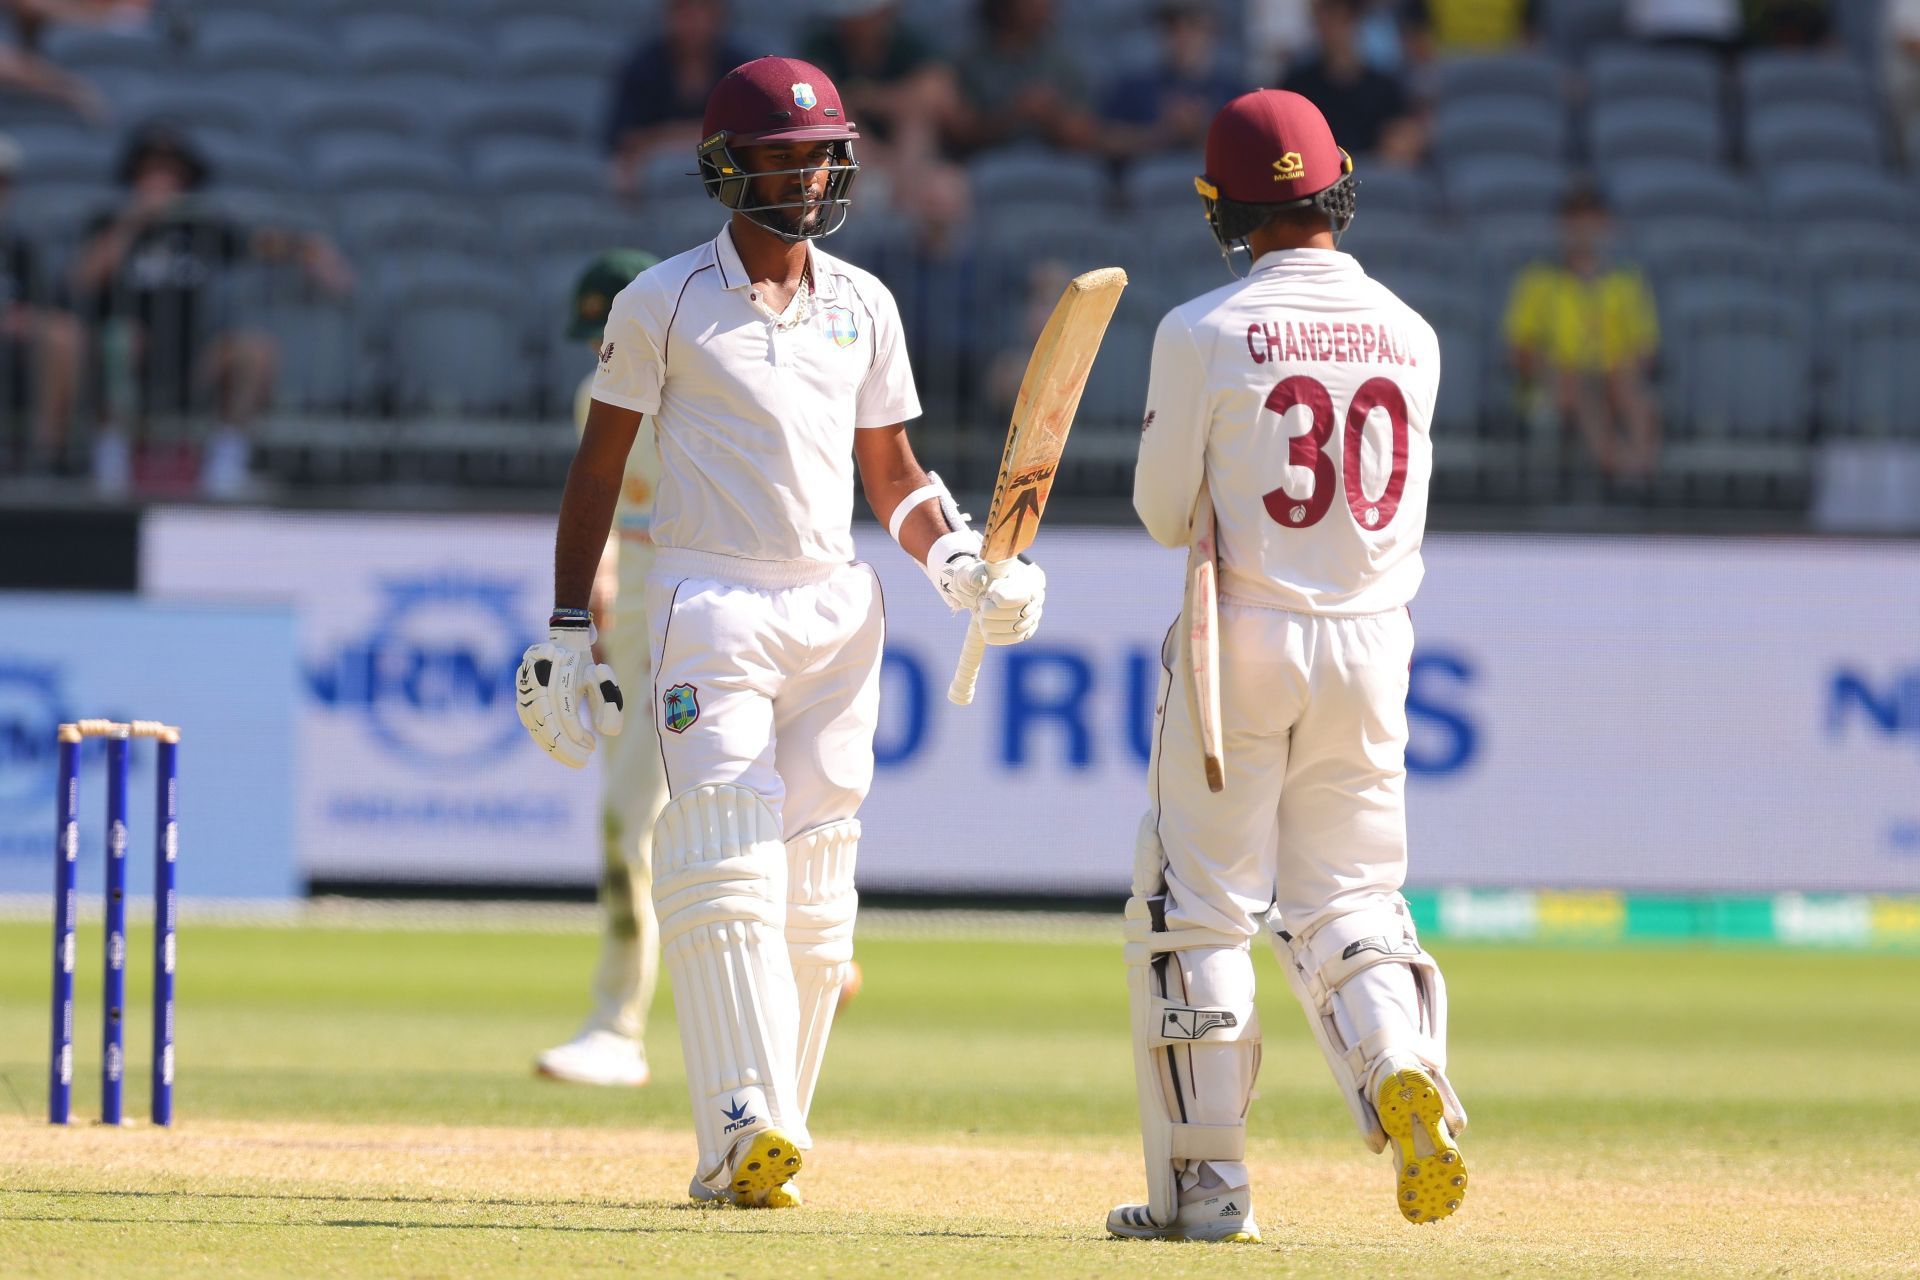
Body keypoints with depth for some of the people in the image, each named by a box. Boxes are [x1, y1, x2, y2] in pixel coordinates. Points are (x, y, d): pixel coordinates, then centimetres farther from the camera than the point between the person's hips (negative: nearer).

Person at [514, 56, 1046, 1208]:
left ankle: (767, 1138, 8)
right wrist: (569, 631, -1)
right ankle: (744, 1133, -26)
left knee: (814, 894, 2)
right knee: (729, 869, -17)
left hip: (836, 607, 5)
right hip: (709, 605, -5)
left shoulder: (861, 305, 11)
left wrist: (964, 568, -2)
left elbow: (892, 472, 17)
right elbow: (600, 464, 3)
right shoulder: (665, 304, -1)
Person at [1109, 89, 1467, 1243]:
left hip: (1244, 641, -4)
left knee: (1197, 909, 6)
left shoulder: (1206, 334, -10)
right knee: (1345, 900, 13)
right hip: (1371, 645, 4)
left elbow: (1166, 513, -3)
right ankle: (1402, 1071, -17)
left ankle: (1207, 1180, 4)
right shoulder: (1410, 336, 4)